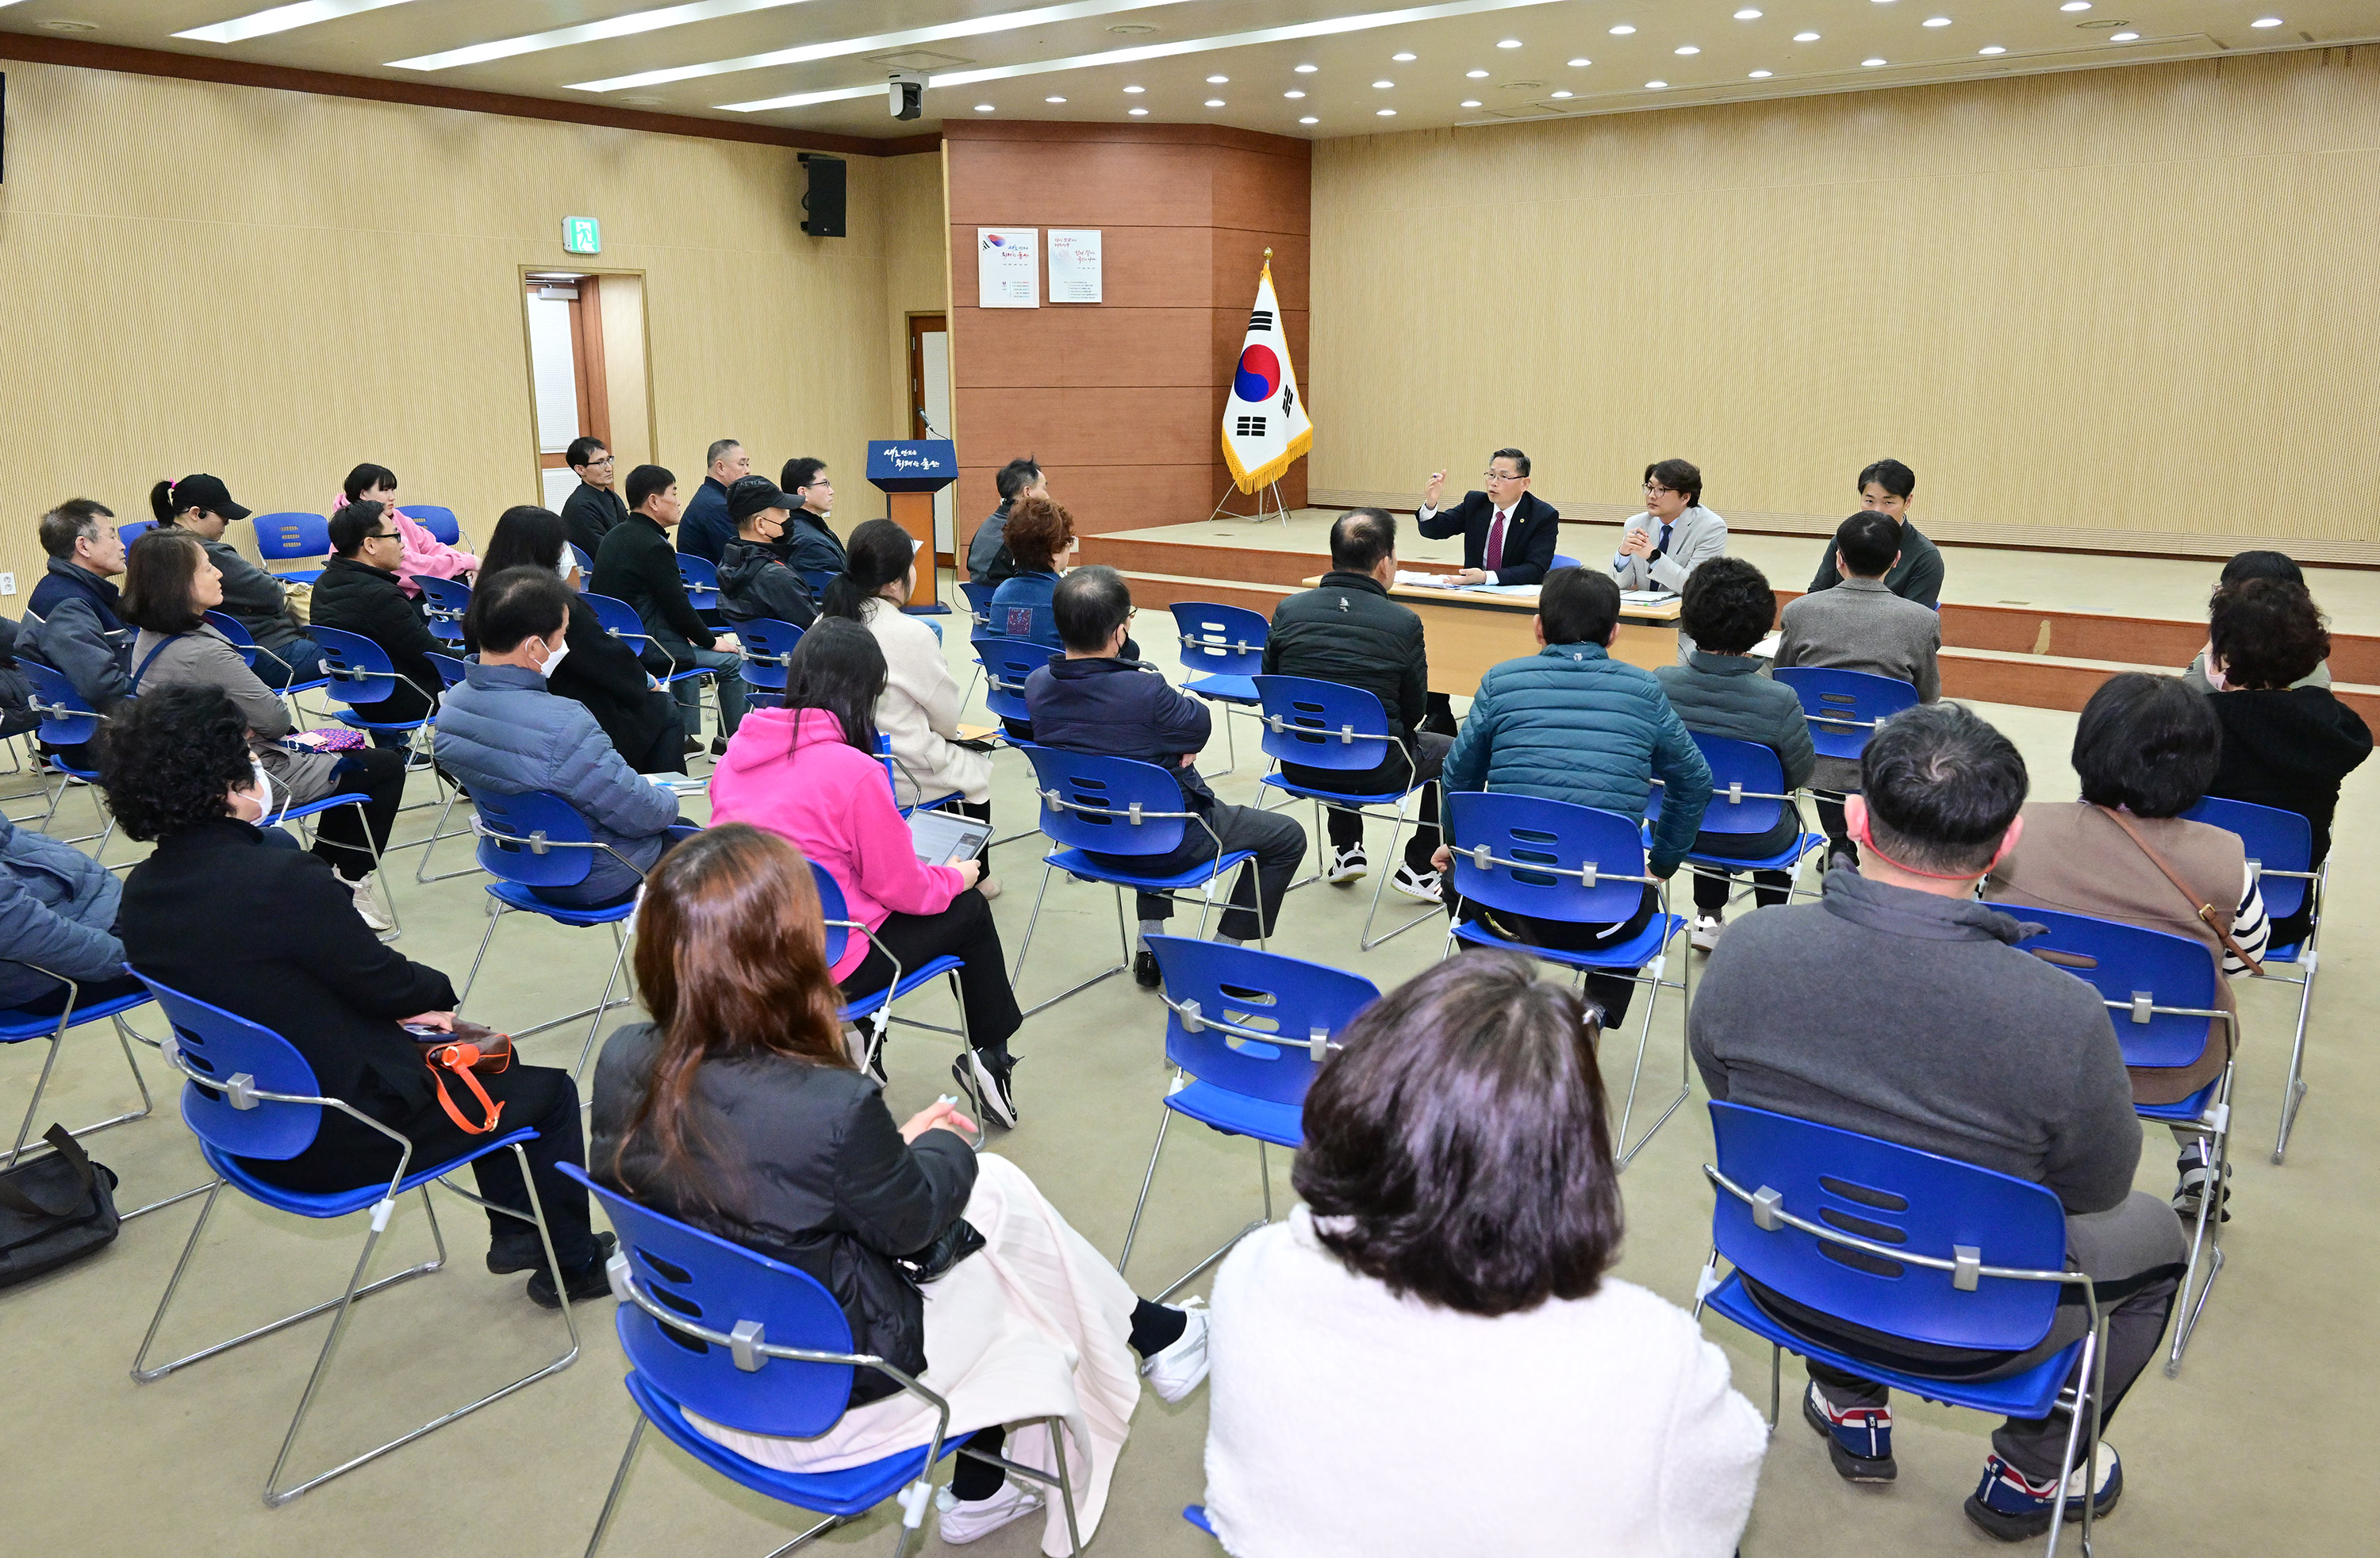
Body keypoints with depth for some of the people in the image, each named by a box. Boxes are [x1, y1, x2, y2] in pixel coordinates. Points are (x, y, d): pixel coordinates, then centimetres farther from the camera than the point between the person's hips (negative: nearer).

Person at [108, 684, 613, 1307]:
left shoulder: (142, 892, -2)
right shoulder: (281, 879, -29)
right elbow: (382, 979, -17)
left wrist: (401, 1008, 5)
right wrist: (436, 994, 5)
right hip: (336, 1141, -9)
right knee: (548, 1093, 10)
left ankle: (514, 1232, 37)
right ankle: (572, 1264, 27)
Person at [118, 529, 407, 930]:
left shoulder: (149, 640, -1)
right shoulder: (204, 653, -30)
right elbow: (275, 720, -20)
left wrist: (247, 726, -4)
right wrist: (252, 728, 0)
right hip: (250, 782, -10)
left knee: (343, 754, 26)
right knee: (386, 766, 7)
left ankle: (322, 867, 29)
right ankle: (350, 884, 18)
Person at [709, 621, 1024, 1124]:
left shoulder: (739, 751, -1)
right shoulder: (855, 771, -21)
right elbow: (902, 888, -12)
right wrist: (956, 877, 10)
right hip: (822, 967, -7)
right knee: (969, 909, 14)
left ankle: (864, 1047, 28)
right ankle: (991, 1058, 31)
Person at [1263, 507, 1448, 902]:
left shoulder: (1288, 610, -4)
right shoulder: (1404, 622, -13)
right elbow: (1414, 711, -2)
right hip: (1376, 772, -4)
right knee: (1451, 750, 24)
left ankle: (1347, 851, 41)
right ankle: (1418, 868, 25)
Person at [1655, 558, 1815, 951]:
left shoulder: (1660, 683, -20)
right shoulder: (1779, 701, -27)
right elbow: (1799, 775, -12)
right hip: (1756, 841, -2)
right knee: (1790, 815, 35)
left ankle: (1708, 918, 47)